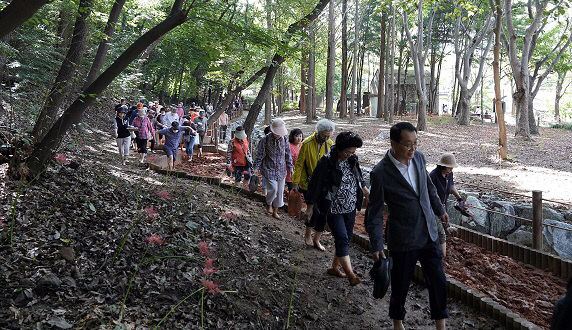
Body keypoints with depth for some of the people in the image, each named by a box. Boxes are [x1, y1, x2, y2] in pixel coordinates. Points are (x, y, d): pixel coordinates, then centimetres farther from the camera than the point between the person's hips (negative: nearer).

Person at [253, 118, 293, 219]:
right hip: (269, 169, -4)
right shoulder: (265, 140, -13)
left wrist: (290, 167, 12)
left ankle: (275, 211, 25)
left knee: (280, 191, 8)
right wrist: (256, 168, -3)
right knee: (273, 189, -16)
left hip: (281, 170, 4)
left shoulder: (284, 139, -1)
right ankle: (268, 204, 16)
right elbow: (259, 155, -6)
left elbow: (288, 154, 10)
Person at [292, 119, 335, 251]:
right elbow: (299, 164, -7)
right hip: (309, 184, -4)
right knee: (314, 211, -4)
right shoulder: (307, 144, -13)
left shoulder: (330, 144, 0)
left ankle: (316, 240, 20)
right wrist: (296, 183, -6)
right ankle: (308, 234, 24)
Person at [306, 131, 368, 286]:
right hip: (333, 209, -7)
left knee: (346, 239, 12)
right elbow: (315, 184, -11)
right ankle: (350, 273, -12)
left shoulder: (352, 159, 2)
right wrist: (310, 206, -7)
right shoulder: (326, 162, -17)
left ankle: (334, 267, 27)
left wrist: (364, 189, 32)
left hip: (350, 208, 7)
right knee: (342, 239, -12)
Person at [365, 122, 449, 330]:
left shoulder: (418, 157, -3)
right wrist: (376, 245, -15)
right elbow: (375, 212, -13)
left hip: (429, 234, 5)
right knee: (400, 285, 12)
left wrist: (439, 210, 27)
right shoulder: (381, 173, -20)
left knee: (438, 282, 10)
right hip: (403, 240, -5)